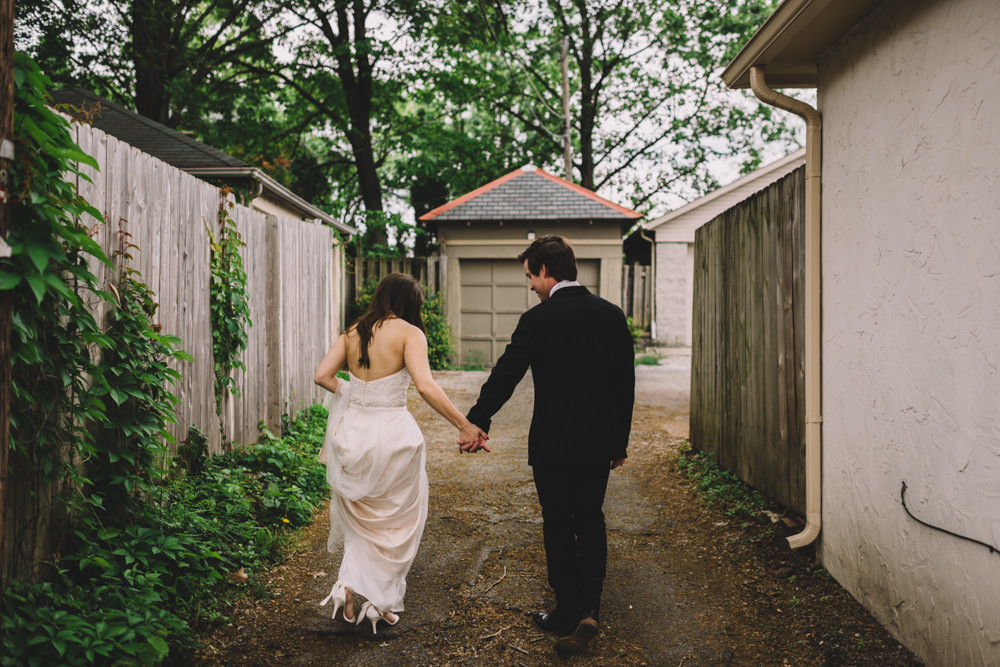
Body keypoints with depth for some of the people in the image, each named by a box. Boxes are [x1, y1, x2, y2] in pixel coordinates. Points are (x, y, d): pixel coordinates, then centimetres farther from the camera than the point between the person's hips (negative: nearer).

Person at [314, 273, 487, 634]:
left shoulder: (352, 332, 7)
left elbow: (322, 375, 1)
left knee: (362, 519, 23)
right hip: (391, 434, -5)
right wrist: (465, 425, -18)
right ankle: (378, 602, 19)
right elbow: (425, 386, -20)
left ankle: (351, 588, 12)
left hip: (352, 429, 5)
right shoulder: (408, 332, -8)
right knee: (396, 520, 14)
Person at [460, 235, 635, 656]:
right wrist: (620, 442, 15)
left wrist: (477, 423, 4)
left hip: (554, 446, -4)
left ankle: (568, 613, 21)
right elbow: (625, 384, 5)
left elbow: (504, 376, -8)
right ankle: (588, 610, 8)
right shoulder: (612, 315, 1)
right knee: (590, 520, 17)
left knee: (559, 527, 10)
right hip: (600, 442, 4)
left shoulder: (538, 320, -13)